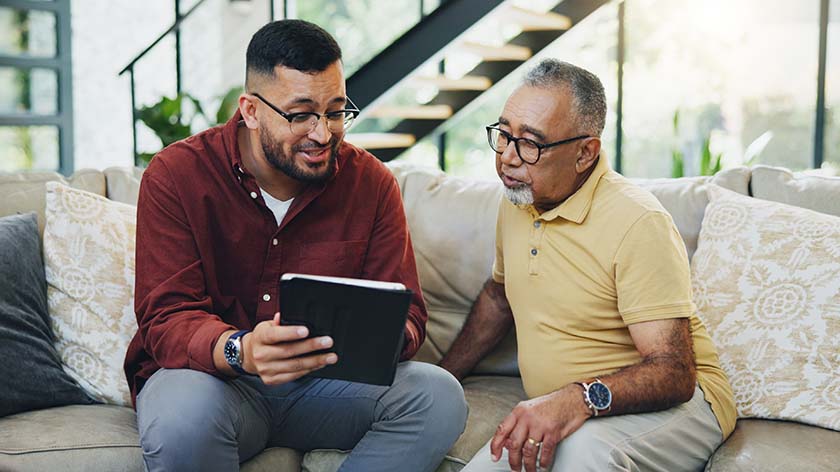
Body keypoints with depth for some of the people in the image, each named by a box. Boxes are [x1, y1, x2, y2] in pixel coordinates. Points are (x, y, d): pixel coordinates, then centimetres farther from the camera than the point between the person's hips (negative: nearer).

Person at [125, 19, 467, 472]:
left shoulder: (372, 183, -3)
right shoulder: (175, 176, -10)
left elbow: (404, 311, -3)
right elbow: (166, 317, -16)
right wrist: (239, 350, -39)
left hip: (327, 379, 3)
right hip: (209, 372, -2)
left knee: (438, 394, -22)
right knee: (183, 416, -37)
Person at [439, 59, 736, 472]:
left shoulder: (639, 223, -20)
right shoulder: (517, 199, 4)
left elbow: (673, 372, -24)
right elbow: (499, 296, 23)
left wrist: (579, 399, -41)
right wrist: (441, 378, 20)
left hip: (671, 405, -5)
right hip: (559, 416, 6)